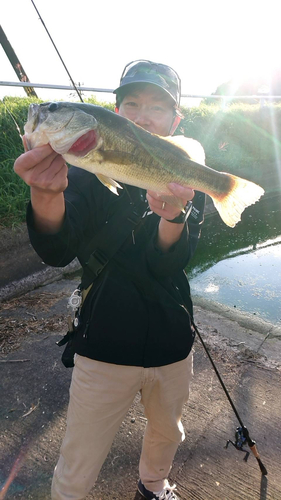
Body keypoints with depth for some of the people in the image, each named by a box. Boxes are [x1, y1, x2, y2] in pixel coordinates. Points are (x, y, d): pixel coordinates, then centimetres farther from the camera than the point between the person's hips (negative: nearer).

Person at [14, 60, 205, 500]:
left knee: (167, 434, 28)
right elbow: (56, 252, -26)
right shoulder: (88, 172, -9)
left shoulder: (188, 180, -4)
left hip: (172, 343, 3)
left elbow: (167, 266, -19)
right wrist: (47, 194, -47)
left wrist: (173, 215, -41)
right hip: (105, 344, -2)